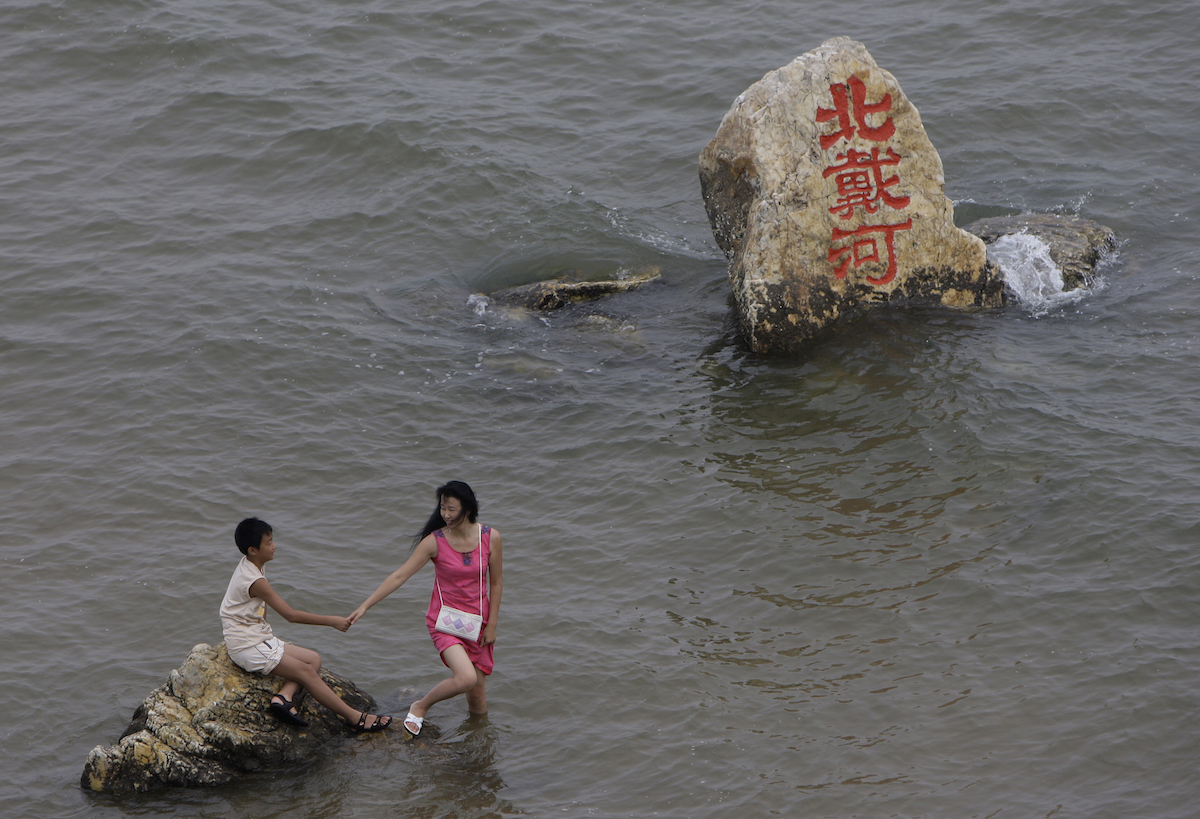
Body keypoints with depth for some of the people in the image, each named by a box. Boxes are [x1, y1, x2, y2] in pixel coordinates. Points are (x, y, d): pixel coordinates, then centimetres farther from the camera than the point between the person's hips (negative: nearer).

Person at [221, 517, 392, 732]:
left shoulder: (247, 566, 7)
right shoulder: (255, 582, -23)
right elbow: (290, 614, -22)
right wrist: (331, 621, -18)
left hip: (259, 638, 10)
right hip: (248, 648, -10)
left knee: (313, 659, 4)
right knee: (306, 671, -14)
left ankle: (284, 697, -17)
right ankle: (355, 717, -14)